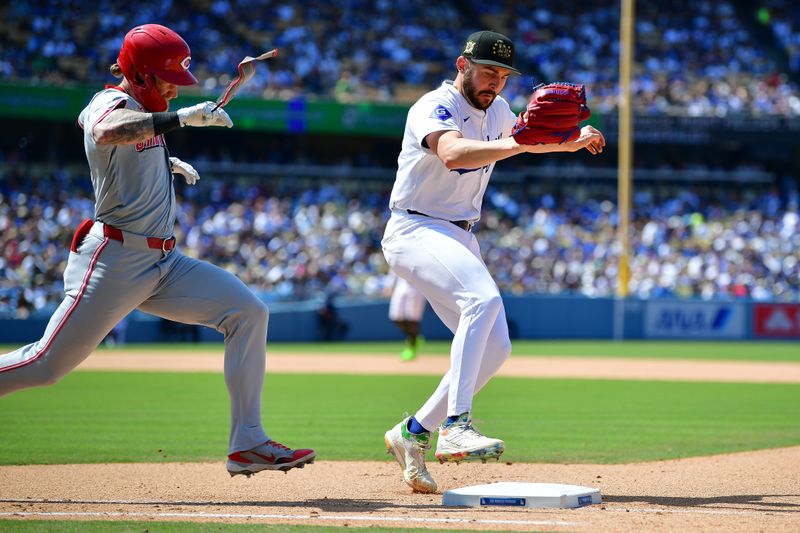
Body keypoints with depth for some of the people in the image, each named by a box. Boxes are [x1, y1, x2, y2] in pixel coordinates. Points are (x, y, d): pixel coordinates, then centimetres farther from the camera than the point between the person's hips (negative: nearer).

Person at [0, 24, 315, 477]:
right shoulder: (112, 104, -12)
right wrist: (181, 118, -42)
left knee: (248, 311, -6)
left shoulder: (139, 109, 15)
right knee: (48, 364, -8)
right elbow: (107, 132, -39)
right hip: (115, 261, -9)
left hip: (164, 265, 9)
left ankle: (248, 443, -10)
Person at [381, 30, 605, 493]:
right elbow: (453, 154, -37)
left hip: (461, 239, 9)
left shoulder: (496, 110, 10)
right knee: (484, 297, -34)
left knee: (495, 347, 1)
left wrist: (574, 138, 5)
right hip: (415, 230, -9)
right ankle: (456, 426, -39)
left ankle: (414, 432, 12)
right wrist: (519, 145, -49)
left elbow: (530, 136, 27)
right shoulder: (436, 107, -17)